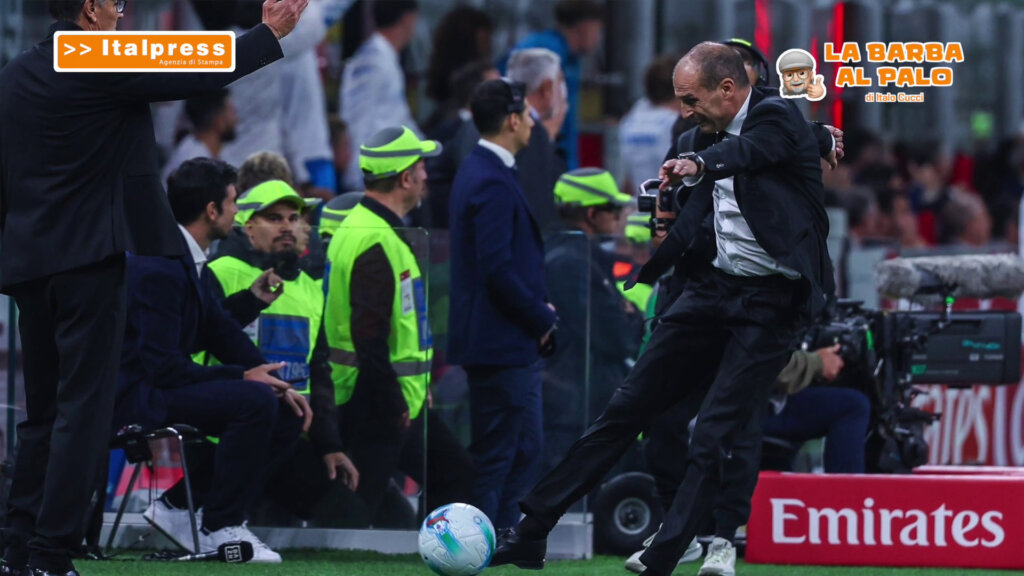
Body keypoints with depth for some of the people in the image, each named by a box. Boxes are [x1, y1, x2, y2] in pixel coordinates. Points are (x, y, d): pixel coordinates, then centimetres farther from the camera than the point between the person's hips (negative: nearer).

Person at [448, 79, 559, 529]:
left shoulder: (479, 172, 15)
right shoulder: (493, 182, -18)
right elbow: (497, 268, -24)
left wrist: (539, 309, 11)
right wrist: (541, 318, -13)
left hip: (509, 344, 11)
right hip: (501, 342, -11)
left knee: (526, 447, 15)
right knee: (495, 454, -5)